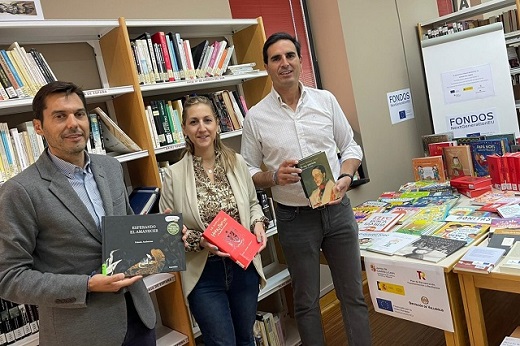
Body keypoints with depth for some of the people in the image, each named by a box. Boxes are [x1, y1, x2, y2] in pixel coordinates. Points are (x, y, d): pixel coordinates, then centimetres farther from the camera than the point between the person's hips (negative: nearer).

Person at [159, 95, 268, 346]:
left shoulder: (237, 162, -4)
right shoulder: (174, 175, -11)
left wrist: (258, 223, -9)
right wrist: (199, 241, -21)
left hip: (244, 266, 3)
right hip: (204, 274, -3)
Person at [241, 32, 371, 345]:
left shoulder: (325, 100, 2)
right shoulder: (256, 117, -4)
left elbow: (350, 146, 8)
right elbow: (248, 172, 1)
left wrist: (345, 176, -11)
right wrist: (275, 176, -19)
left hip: (337, 209, 2)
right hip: (295, 218, -1)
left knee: (353, 294, 14)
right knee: (307, 301, 14)